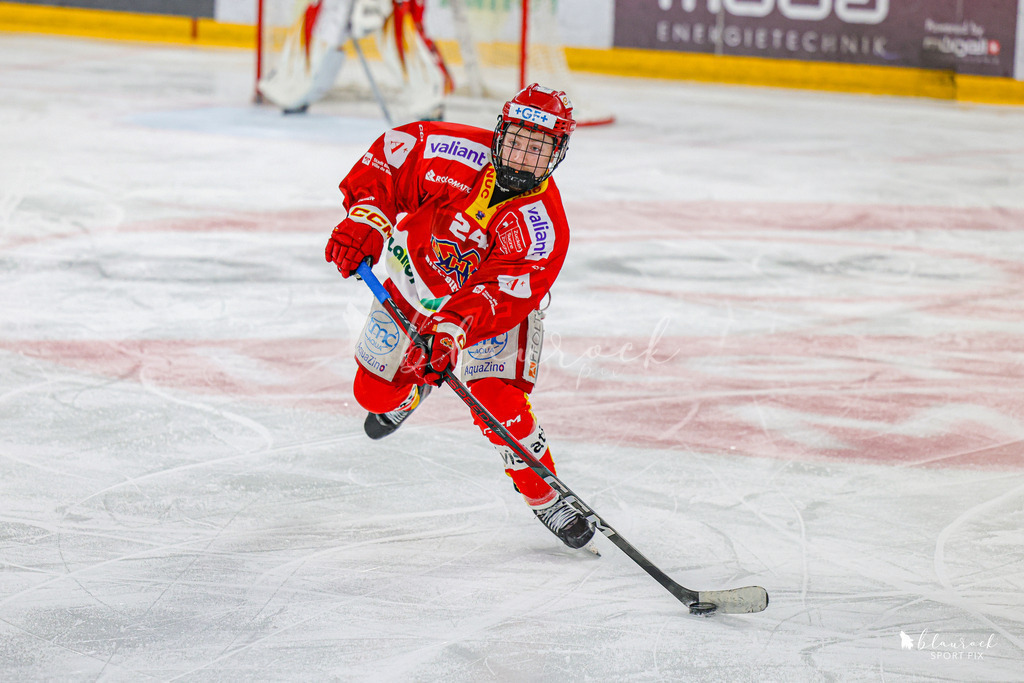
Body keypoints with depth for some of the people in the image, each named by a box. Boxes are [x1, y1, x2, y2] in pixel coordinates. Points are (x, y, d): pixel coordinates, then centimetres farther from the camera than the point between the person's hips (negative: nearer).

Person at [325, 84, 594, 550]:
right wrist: (366, 219, -26)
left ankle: (545, 497, -1)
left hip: (493, 304, -3)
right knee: (374, 390, 8)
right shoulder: (456, 153, -27)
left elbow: (498, 296, -39)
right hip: (416, 280, 3)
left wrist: (450, 330, -53)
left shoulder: (543, 227, -32)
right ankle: (417, 385, 46)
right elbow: (393, 152, -14)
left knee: (498, 402, -21)